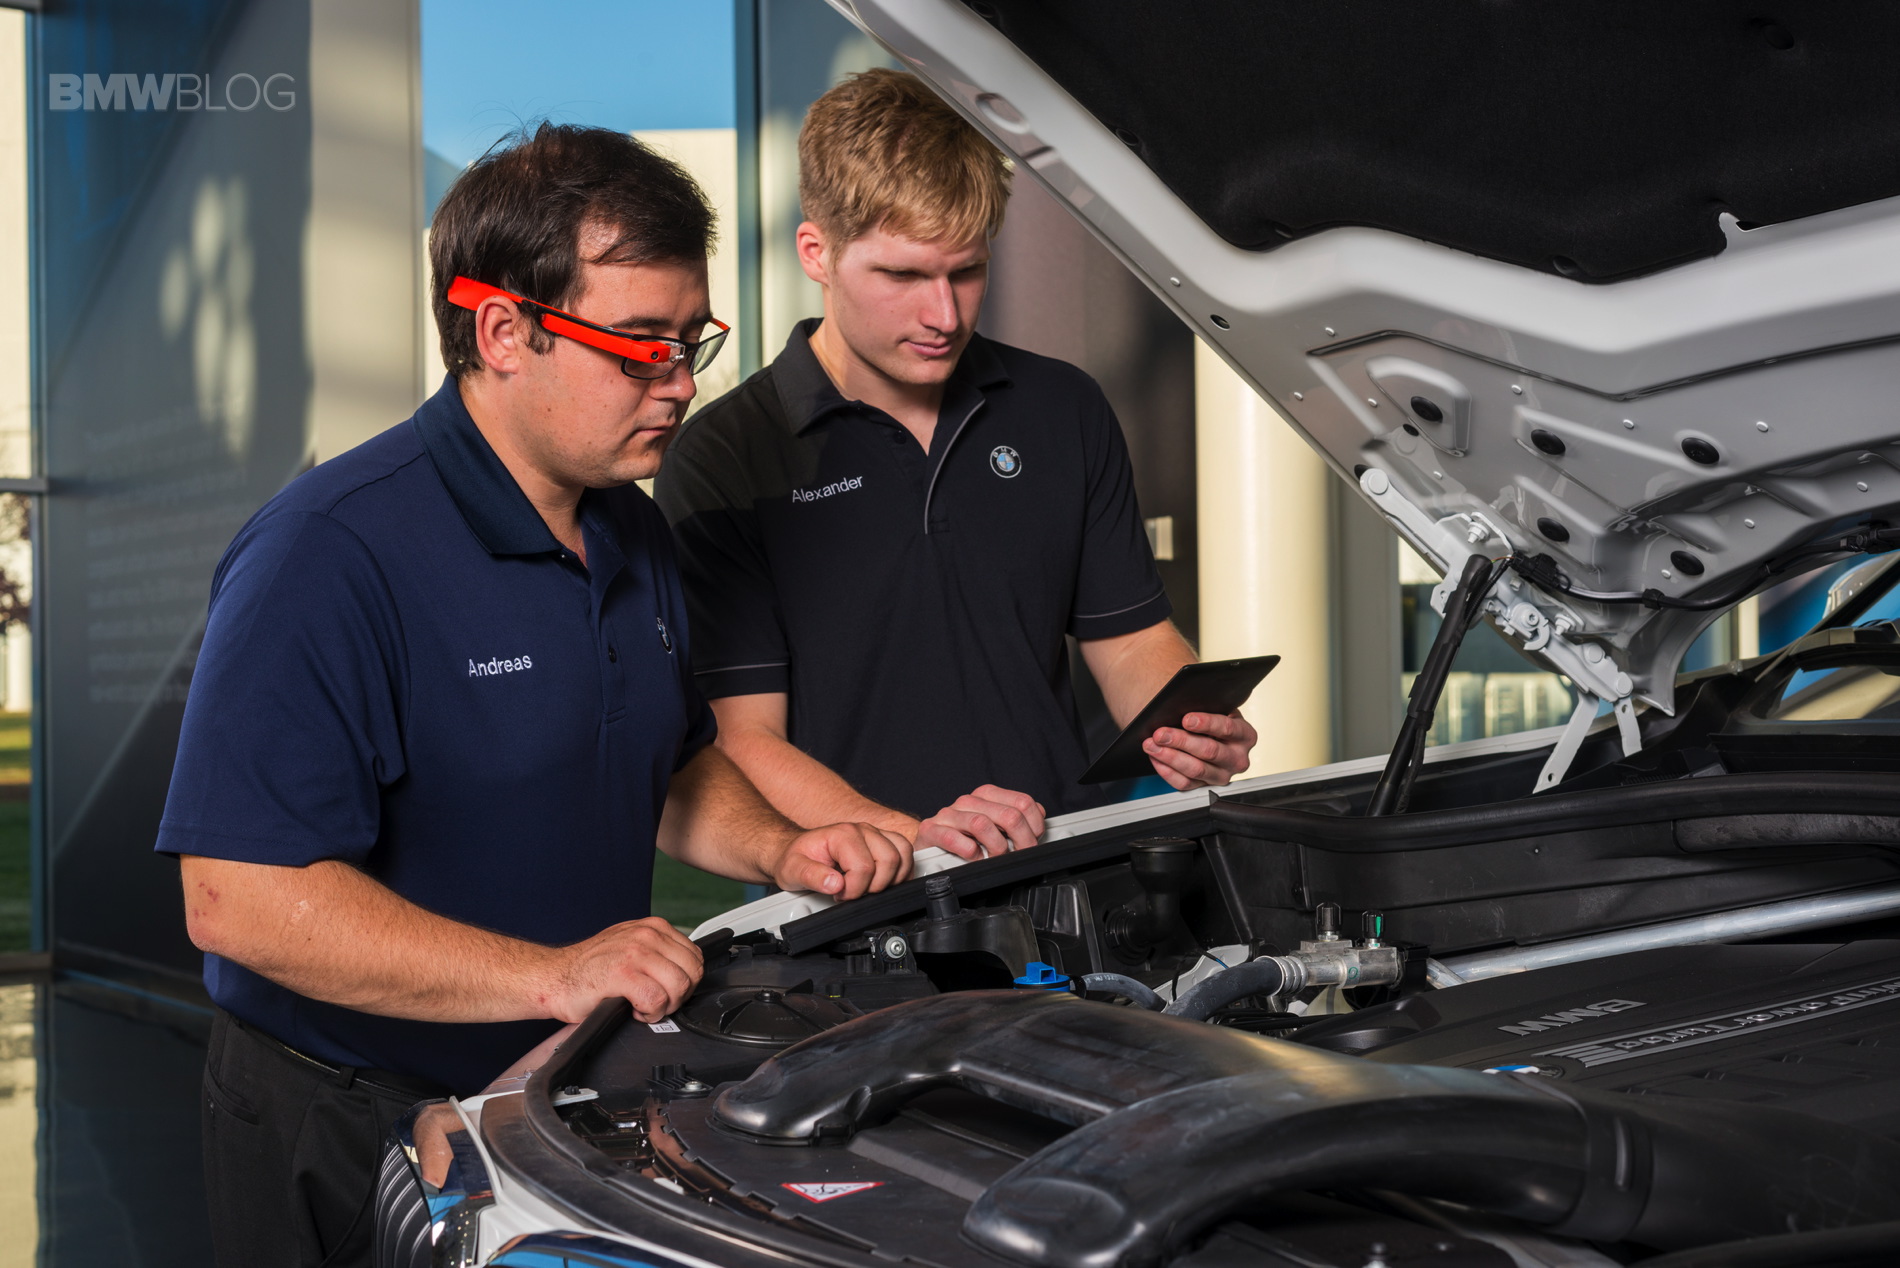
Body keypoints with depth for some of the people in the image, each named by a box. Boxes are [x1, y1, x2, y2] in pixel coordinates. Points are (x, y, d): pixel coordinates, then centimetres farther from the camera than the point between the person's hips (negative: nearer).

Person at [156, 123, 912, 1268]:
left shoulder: (633, 536, 5)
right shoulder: (332, 557, -24)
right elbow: (239, 896, -30)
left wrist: (779, 851, -1)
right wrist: (552, 975, -32)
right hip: (350, 1143, -8)